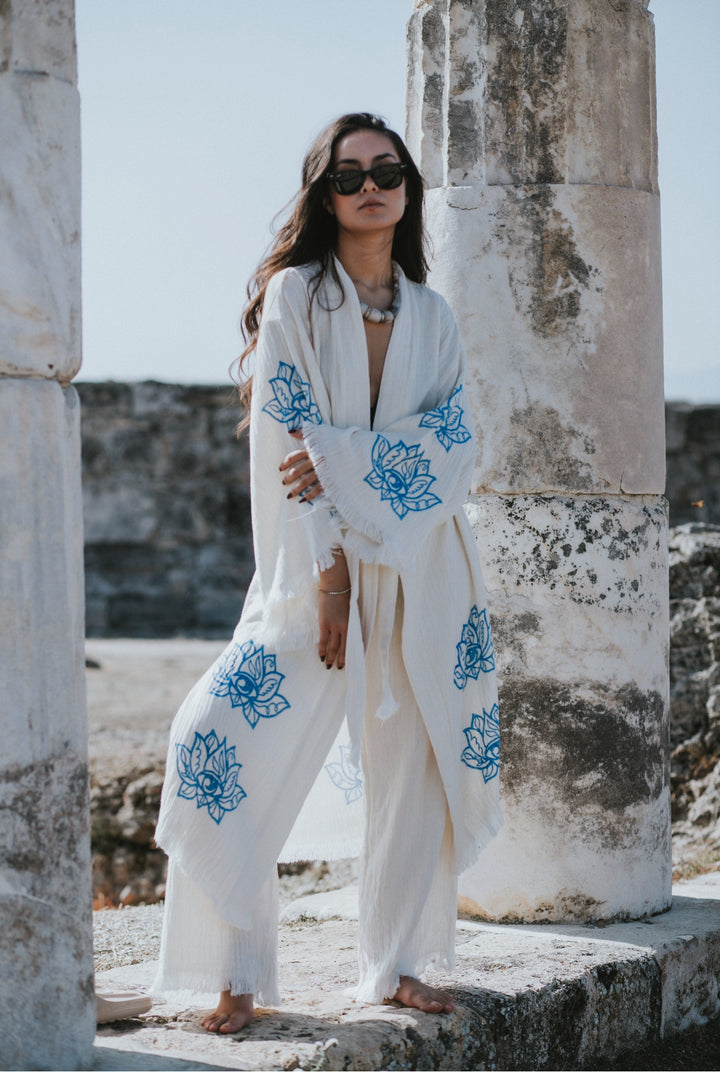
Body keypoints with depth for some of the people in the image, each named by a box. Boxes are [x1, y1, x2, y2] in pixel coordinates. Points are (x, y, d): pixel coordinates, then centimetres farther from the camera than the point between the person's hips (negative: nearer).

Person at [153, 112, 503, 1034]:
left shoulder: (431, 316, 11)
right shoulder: (295, 295, 0)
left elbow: (455, 444, 0)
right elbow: (287, 437, -8)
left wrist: (344, 460, -16)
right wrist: (329, 568, -16)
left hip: (423, 568, 4)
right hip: (318, 561, -4)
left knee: (416, 762, 4)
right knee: (224, 744, -16)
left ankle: (396, 965, 18)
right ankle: (239, 976, -7)